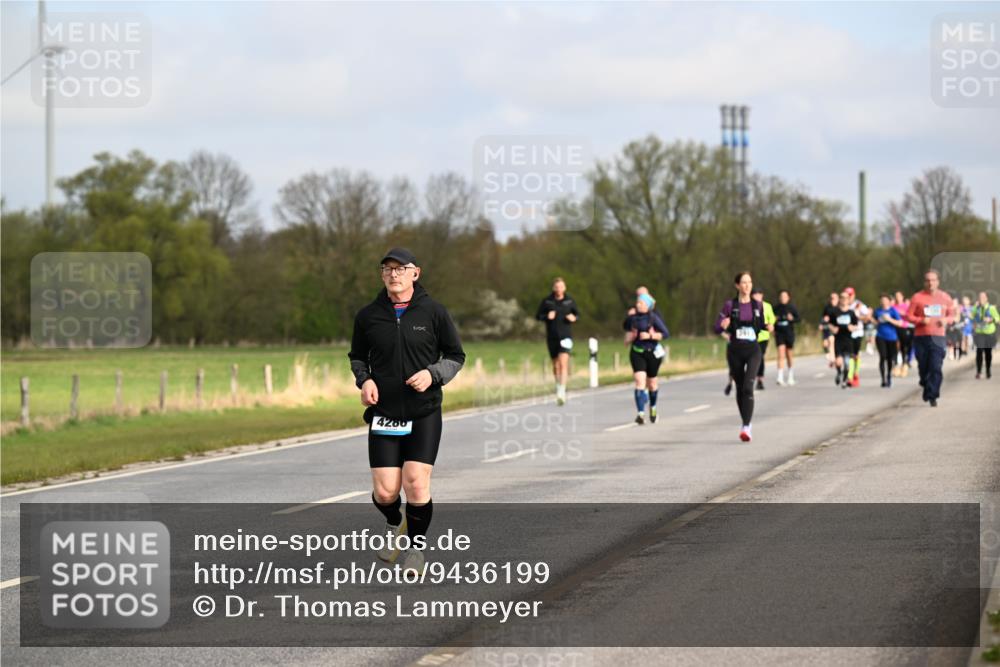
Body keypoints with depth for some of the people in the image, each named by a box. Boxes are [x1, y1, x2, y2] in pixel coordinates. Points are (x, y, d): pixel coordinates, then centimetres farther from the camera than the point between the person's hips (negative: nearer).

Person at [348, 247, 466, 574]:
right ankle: (394, 524, 31)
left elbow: (456, 356, 6)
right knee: (385, 492, -5)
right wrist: (364, 379, -3)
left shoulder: (433, 312, -2)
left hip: (424, 413, -1)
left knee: (416, 483, -12)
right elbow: (357, 357, 17)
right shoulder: (368, 316, 3)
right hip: (383, 413, 1)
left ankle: (415, 546, 11)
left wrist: (433, 374, -13)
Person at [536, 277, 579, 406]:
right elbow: (538, 315, 5)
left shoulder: (569, 301, 2)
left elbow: (577, 314, 15)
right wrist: (547, 317, -15)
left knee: (563, 362, -17)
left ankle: (561, 392, -21)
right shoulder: (547, 301, 0)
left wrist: (574, 318, -8)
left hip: (565, 335, -2)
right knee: (556, 365, 12)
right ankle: (558, 386, 33)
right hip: (552, 336, 2)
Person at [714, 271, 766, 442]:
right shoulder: (730, 305, -1)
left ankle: (746, 427, -23)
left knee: (748, 387, -18)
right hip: (735, 351, 0)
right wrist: (723, 326, -24)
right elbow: (717, 328, -1)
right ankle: (746, 424, 25)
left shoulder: (758, 305, 5)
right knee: (740, 388, 9)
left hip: (753, 350, 0)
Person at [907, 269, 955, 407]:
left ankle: (932, 395, -11)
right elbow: (909, 316, 1)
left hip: (938, 337, 0)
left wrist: (946, 320, -6)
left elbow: (951, 315, 17)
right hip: (921, 337, 0)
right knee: (923, 368, 5)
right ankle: (926, 387, 32)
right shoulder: (917, 297, 0)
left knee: (936, 367, -13)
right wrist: (921, 320, -17)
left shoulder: (945, 298, 8)